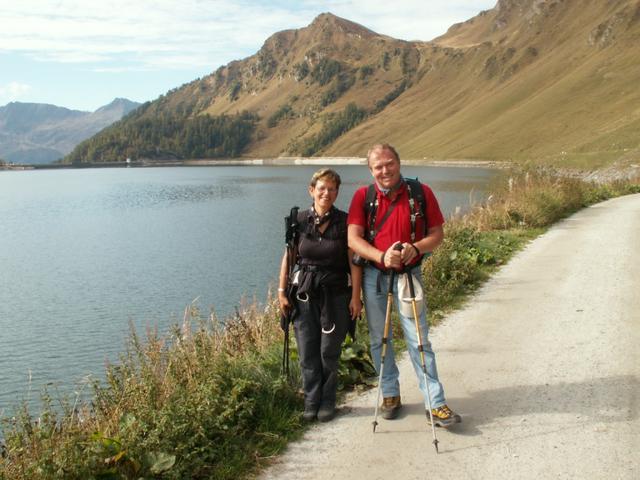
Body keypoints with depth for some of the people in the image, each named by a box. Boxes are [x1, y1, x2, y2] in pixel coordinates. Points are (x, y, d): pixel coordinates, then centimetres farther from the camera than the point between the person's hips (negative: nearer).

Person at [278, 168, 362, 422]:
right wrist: (282, 290, 3)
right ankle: (311, 402, 20)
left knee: (329, 353, 7)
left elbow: (354, 261, -5)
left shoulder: (345, 222, -4)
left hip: (335, 294, -1)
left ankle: (327, 403, 23)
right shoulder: (299, 221, 0)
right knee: (307, 352, 5)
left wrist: (356, 296, -8)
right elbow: (288, 258, 5)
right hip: (304, 294, 2)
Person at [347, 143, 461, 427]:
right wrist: (382, 256, -26)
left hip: (409, 275, -1)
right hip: (374, 276, 2)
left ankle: (436, 404, 4)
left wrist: (415, 248, -21)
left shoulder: (421, 193, -4)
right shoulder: (363, 196, -3)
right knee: (379, 339, 11)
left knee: (418, 339, -2)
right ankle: (390, 394, 27)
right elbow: (353, 239, -10)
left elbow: (437, 234, -1)